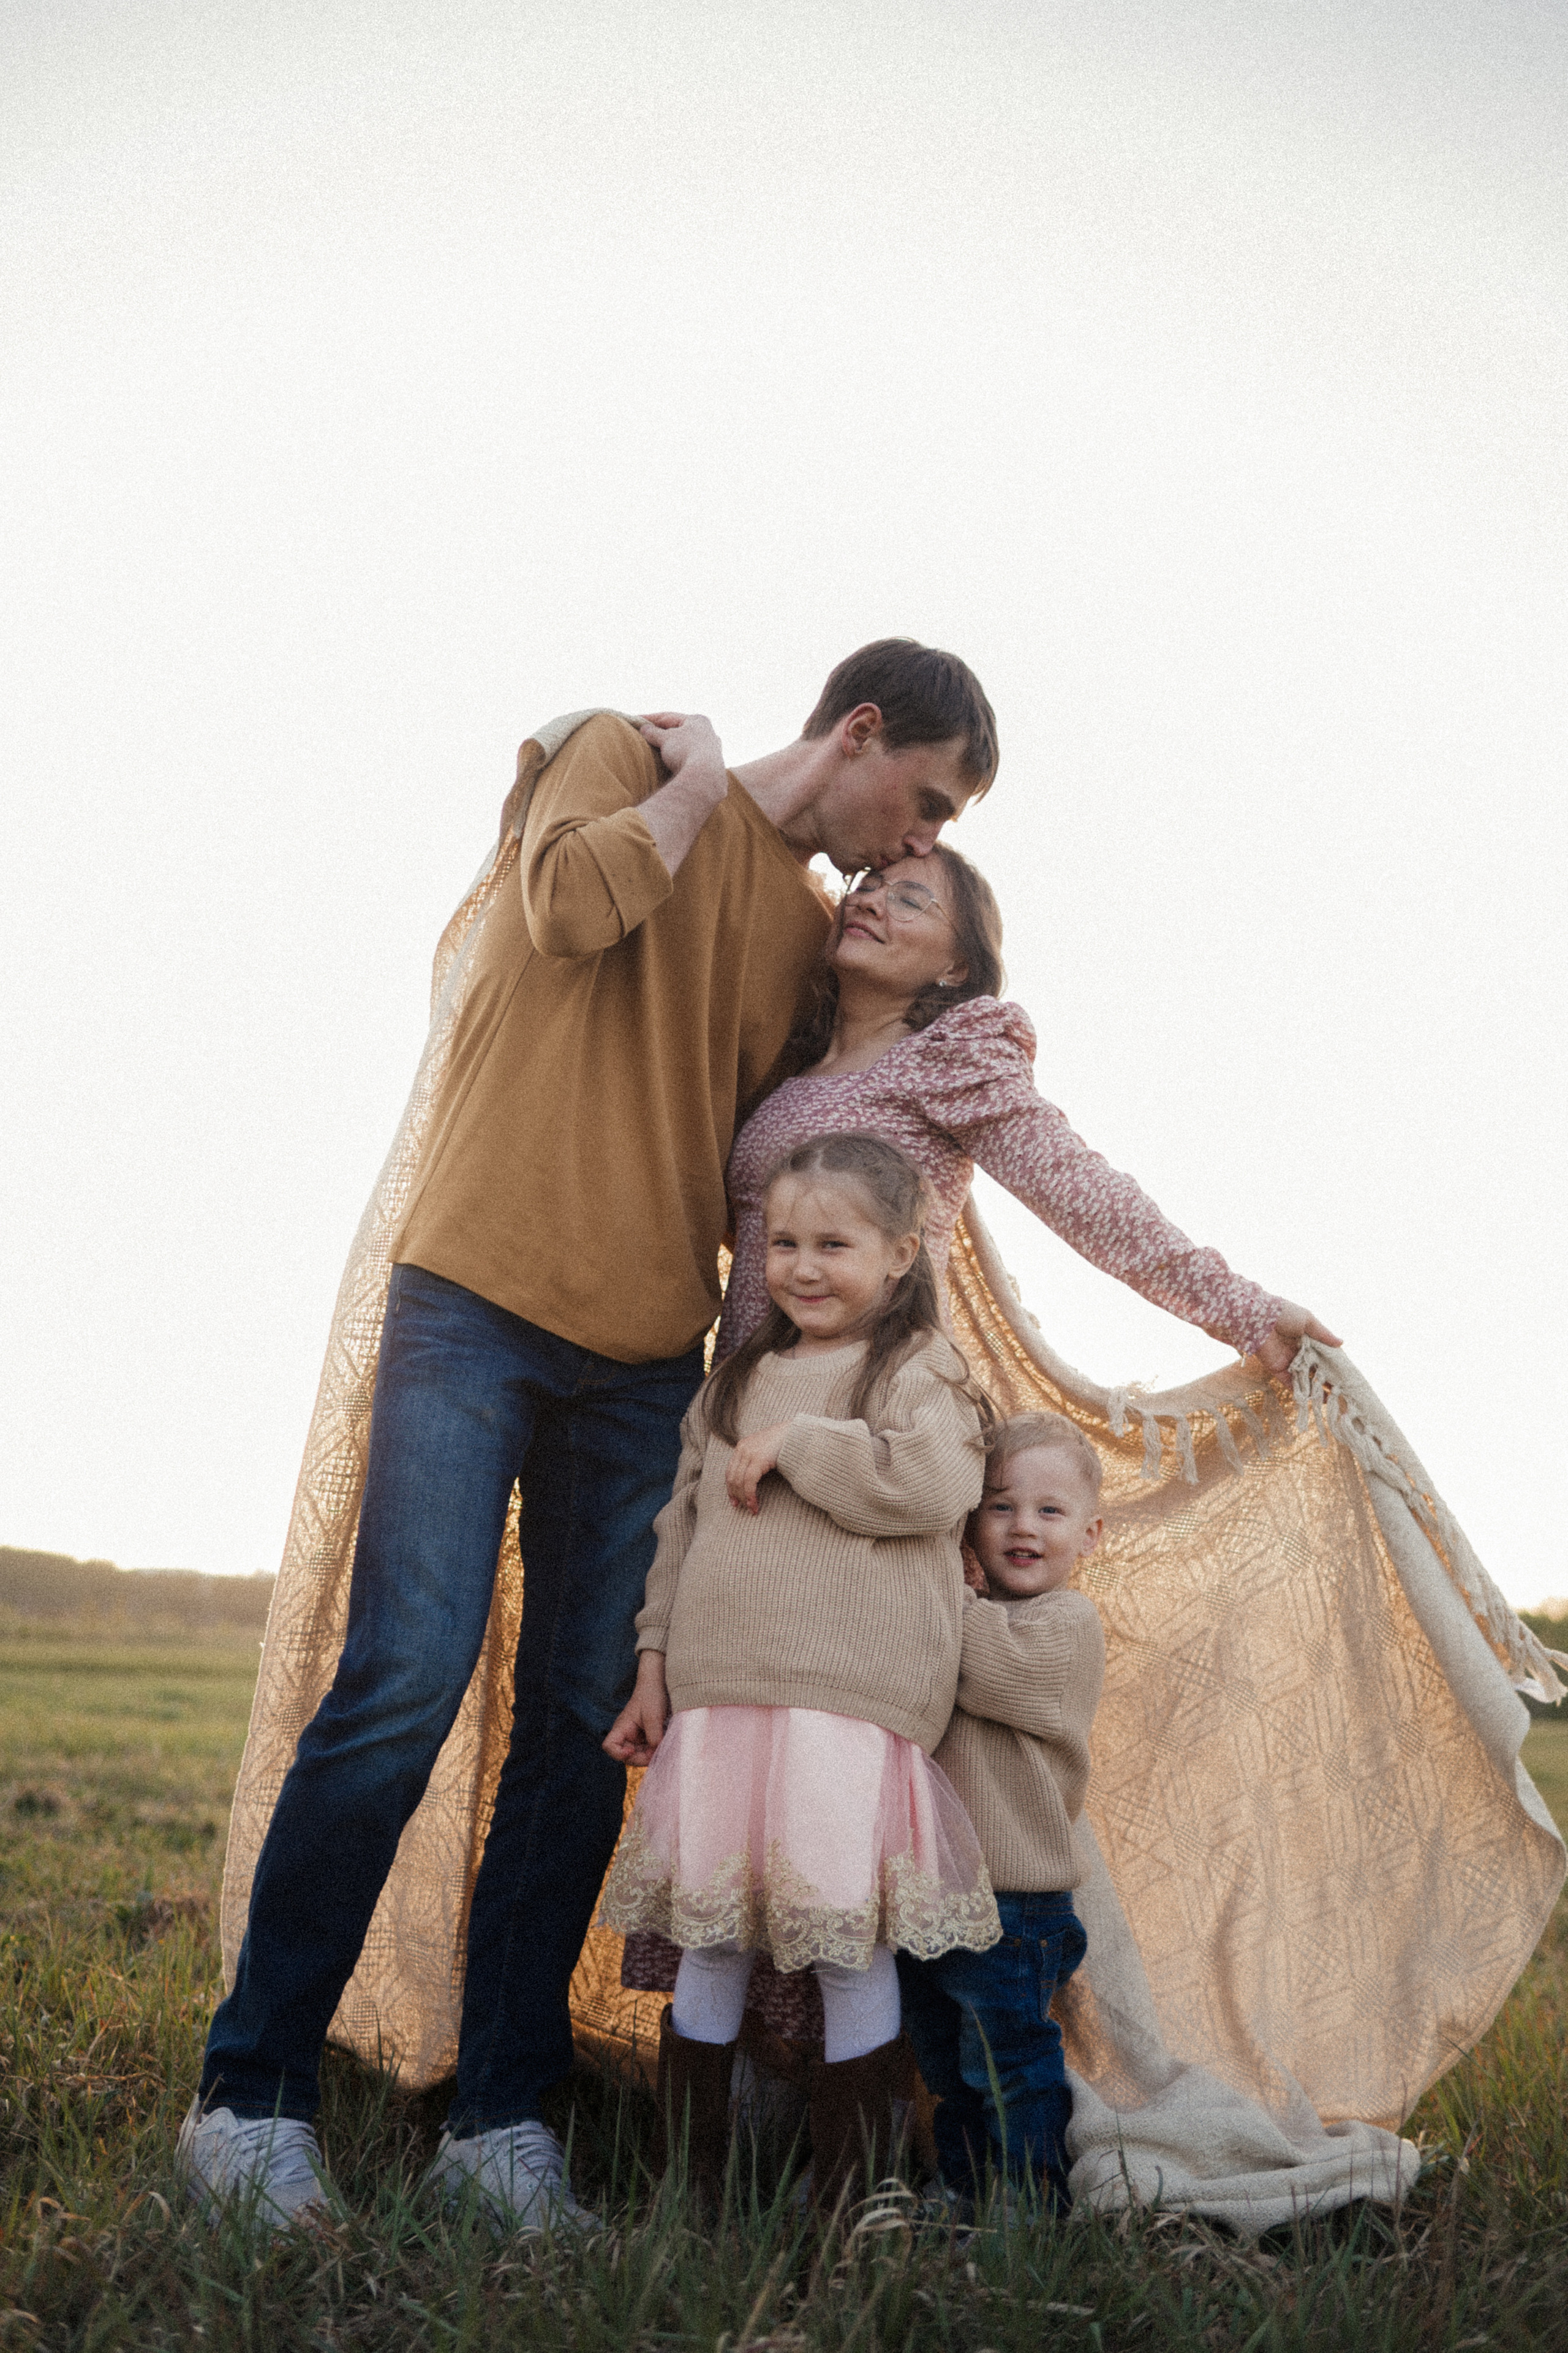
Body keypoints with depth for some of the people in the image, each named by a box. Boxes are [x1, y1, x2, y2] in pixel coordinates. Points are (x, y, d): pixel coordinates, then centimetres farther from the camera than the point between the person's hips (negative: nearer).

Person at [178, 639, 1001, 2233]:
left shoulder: (813, 928, 18)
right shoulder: (619, 757, 4)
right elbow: (574, 905, -18)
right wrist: (693, 774, -3)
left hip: (649, 1356, 6)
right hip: (479, 1298, -5)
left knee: (585, 1728, 1)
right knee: (402, 1688, -11)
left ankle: (501, 2117, 9)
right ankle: (251, 2096, 0)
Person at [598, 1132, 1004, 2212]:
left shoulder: (918, 1371, 2)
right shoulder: (739, 1381, 19)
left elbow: (934, 1486, -18)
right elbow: (682, 1524, 22)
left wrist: (796, 1445, -12)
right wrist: (656, 1658, 17)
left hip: (851, 1704, -5)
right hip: (721, 1694, 5)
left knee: (849, 1942, -2)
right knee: (708, 1940, 7)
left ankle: (846, 2198, 12)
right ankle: (692, 2184, 19)